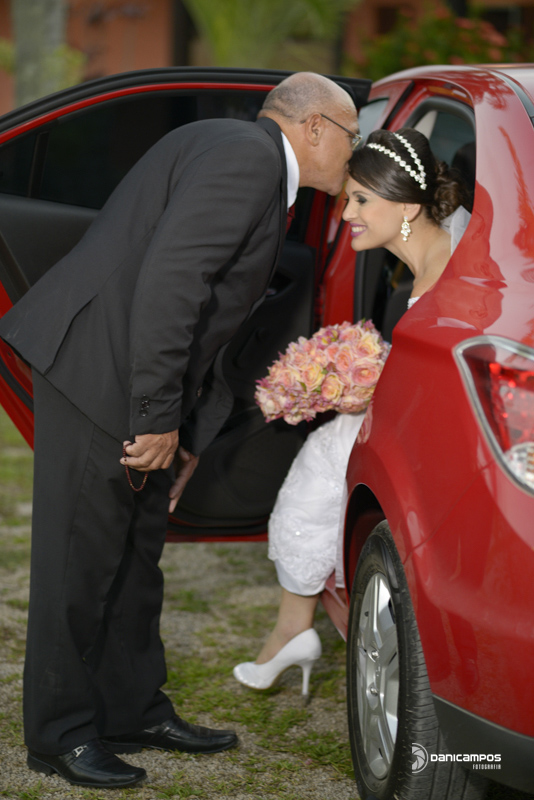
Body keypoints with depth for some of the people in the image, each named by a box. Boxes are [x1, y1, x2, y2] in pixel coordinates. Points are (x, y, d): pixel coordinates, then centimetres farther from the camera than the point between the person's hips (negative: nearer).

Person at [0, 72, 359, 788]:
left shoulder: (259, 170, 19)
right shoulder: (246, 155, -14)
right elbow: (167, 281, -25)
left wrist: (187, 430, 17)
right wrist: (157, 418, -22)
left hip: (139, 386, 11)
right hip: (95, 372, -11)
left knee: (137, 552, 17)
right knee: (81, 559, -1)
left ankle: (134, 710, 28)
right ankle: (62, 734, 10)